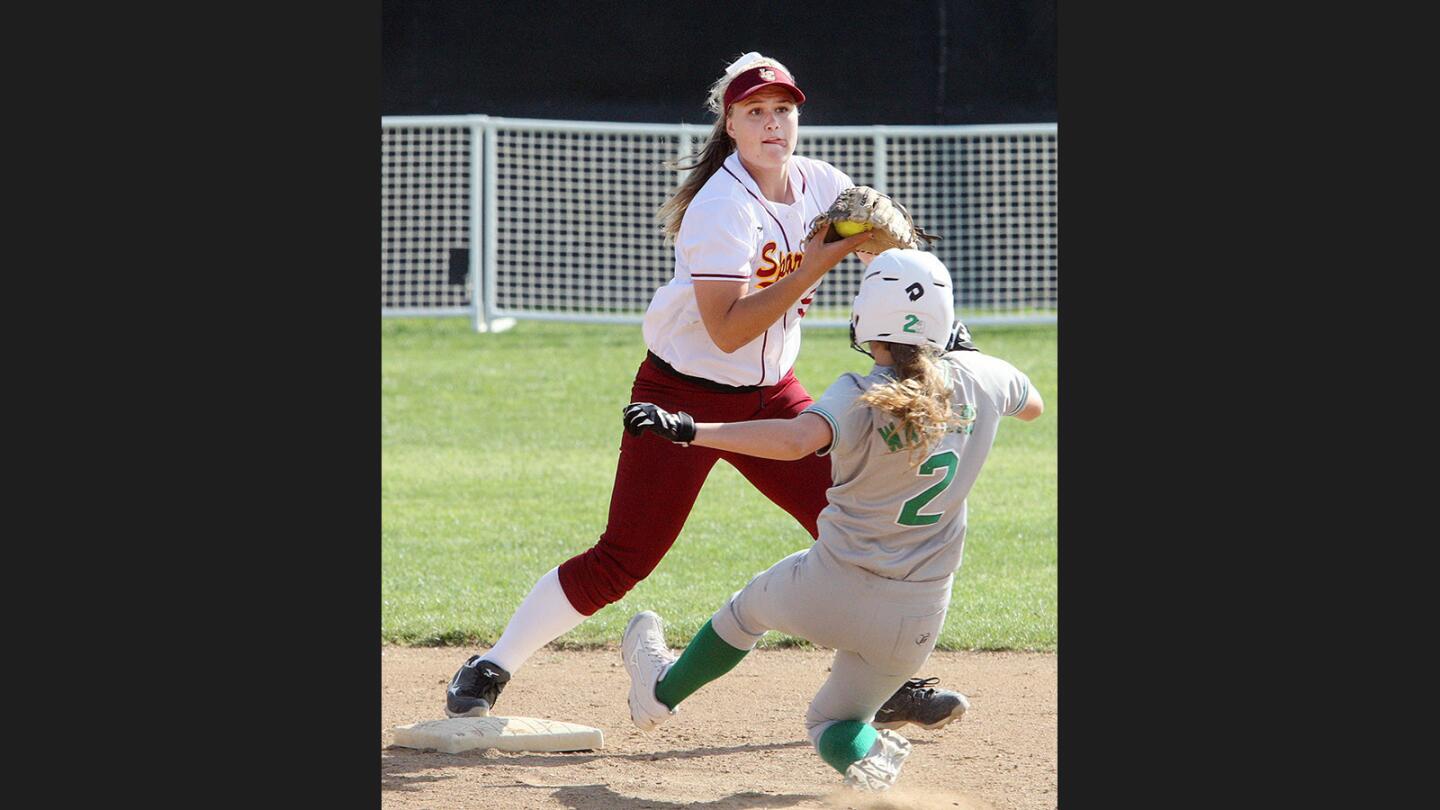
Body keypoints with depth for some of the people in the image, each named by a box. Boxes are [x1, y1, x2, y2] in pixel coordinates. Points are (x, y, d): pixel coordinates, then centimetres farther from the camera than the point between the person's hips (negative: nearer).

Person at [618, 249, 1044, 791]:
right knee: (833, 719, 23)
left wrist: (687, 430, -40)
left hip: (830, 594, -3)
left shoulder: (860, 398, -18)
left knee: (749, 607, 31)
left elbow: (796, 439, -39)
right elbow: (1033, 405, 20)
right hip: (916, 622, 3)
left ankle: (660, 691, 51)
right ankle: (864, 754, -11)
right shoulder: (978, 377, -4)